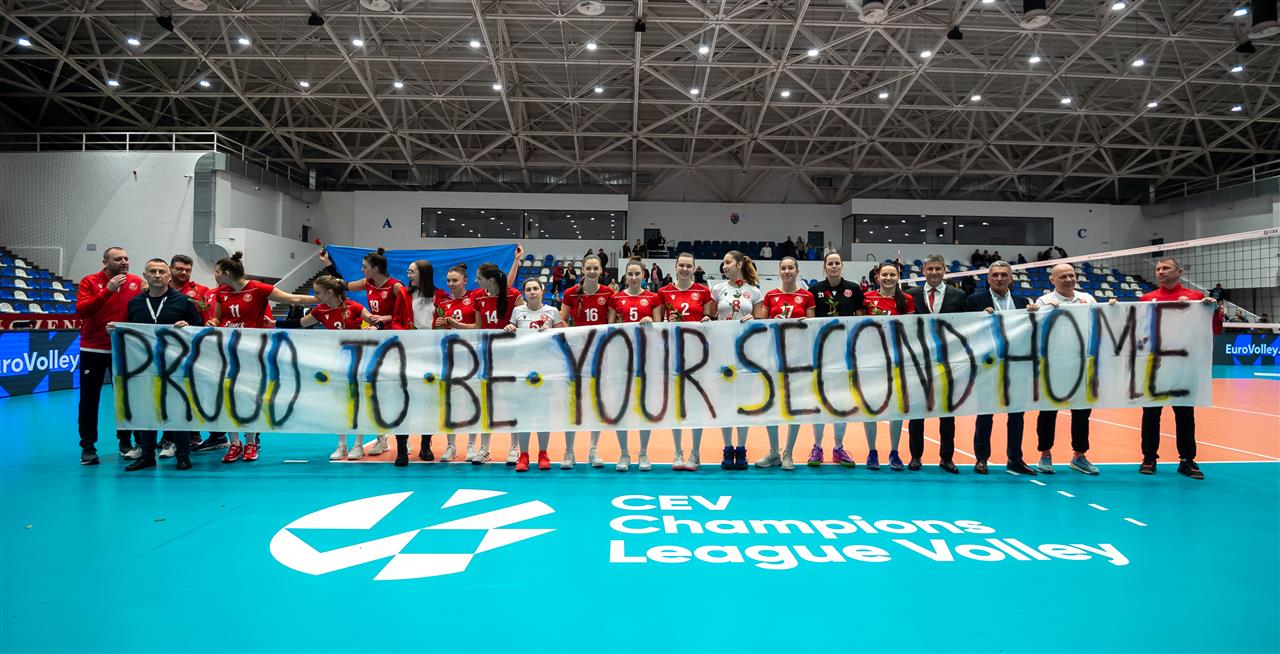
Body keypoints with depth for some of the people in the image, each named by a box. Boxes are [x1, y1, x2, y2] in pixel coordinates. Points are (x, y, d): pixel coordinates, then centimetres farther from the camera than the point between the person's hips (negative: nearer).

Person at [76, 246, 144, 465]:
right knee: (89, 399, 6)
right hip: (93, 350, 0)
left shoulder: (137, 282, -1)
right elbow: (81, 310, -17)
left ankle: (126, 443, 18)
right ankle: (88, 447, 15)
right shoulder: (90, 282, -3)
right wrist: (108, 290, -21)